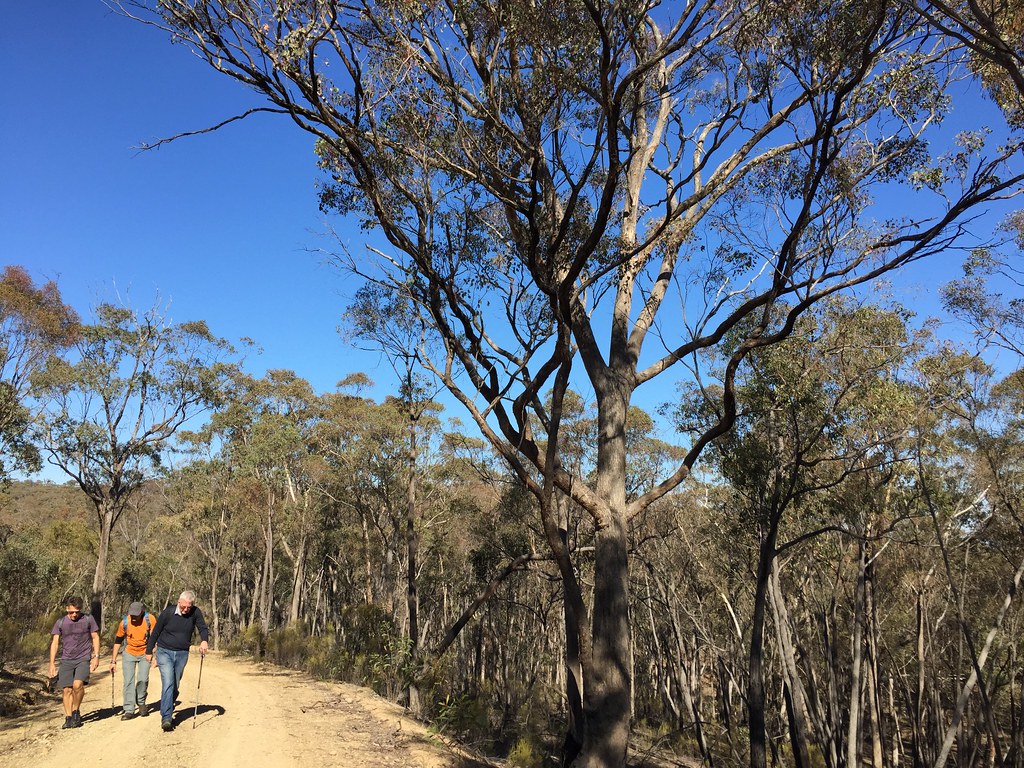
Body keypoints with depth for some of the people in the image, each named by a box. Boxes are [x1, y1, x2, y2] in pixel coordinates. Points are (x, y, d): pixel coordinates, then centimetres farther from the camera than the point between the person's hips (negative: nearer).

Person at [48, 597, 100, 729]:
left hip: (83, 659, -2)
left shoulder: (88, 619, 0)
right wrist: (52, 663, -2)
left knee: (78, 684, -20)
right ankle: (68, 718, 10)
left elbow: (95, 638, 5)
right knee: (67, 690, -1)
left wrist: (96, 656, -2)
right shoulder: (61, 622, 4)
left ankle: (76, 711, 2)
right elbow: (55, 642, 5)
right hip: (66, 660, 2)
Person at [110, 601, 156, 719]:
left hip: (145, 654, -1)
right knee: (128, 681, -4)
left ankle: (141, 702, 16)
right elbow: (117, 641, -1)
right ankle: (129, 710, 3)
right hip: (129, 654, 1)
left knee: (143, 679, -10)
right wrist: (113, 661, 1)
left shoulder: (150, 619, -19)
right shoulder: (124, 622, -15)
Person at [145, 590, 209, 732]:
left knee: (175, 686, 10)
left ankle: (167, 712, 29)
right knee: (168, 683, -16)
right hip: (164, 652, -3)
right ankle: (166, 718, -16)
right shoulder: (167, 613, -11)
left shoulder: (195, 613, -7)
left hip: (182, 654, 3)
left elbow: (203, 628, -11)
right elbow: (155, 632, 0)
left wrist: (204, 641, -32)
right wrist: (149, 651, 5)